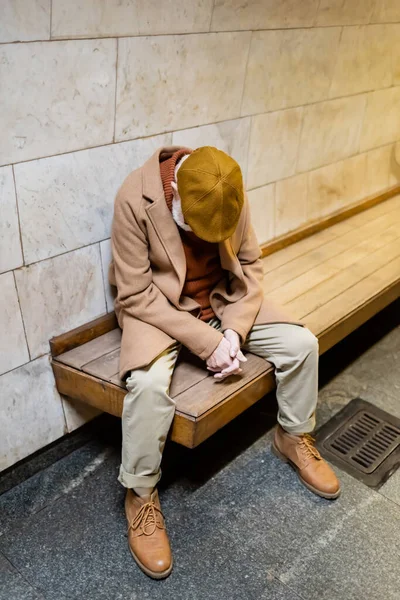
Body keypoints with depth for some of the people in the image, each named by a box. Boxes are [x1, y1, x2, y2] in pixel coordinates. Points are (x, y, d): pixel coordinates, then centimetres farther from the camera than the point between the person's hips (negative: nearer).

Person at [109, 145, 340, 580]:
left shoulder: (231, 194, -13)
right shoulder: (135, 199, -26)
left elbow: (249, 263, -1)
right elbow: (135, 295, -23)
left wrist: (235, 329, -16)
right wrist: (206, 341, -27)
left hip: (222, 298, 5)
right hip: (156, 305, -4)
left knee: (301, 343, -9)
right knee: (148, 383, -32)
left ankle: (293, 438, 18)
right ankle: (140, 495, -6)